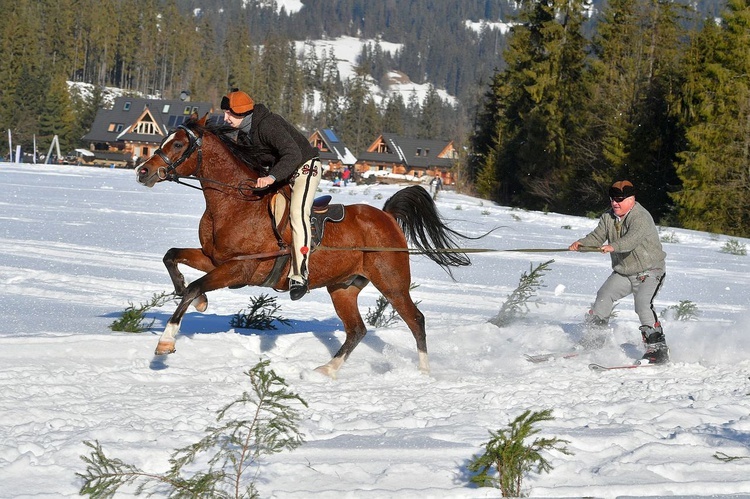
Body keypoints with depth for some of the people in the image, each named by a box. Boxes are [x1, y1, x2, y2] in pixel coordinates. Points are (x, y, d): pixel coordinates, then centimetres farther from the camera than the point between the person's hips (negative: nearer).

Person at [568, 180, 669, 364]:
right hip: (623, 272, 8)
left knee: (643, 303, -25)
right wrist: (581, 243, -26)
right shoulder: (608, 217, 2)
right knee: (604, 296, 0)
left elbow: (632, 239, -39)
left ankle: (658, 348, -22)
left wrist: (613, 246, -56)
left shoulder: (641, 217, -22)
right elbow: (597, 236, -5)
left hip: (650, 271, -8)